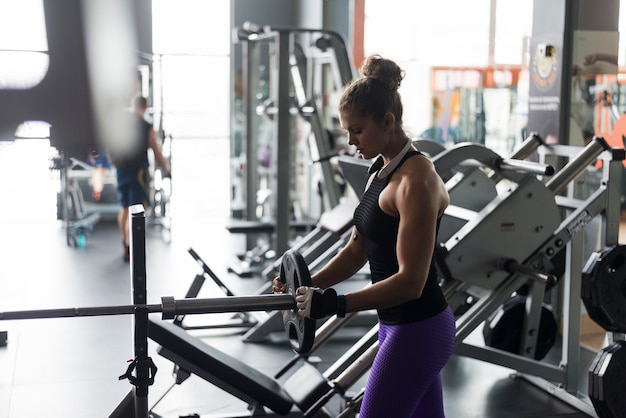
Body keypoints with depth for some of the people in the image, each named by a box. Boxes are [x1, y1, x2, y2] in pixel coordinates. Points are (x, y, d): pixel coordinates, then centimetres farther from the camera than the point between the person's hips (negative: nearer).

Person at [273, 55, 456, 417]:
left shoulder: (415, 181, -20)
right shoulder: (383, 170, 9)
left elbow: (410, 281, -24)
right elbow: (357, 251, 12)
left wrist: (338, 303, -32)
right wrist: (310, 286, -2)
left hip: (416, 330, -10)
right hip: (397, 324, 10)